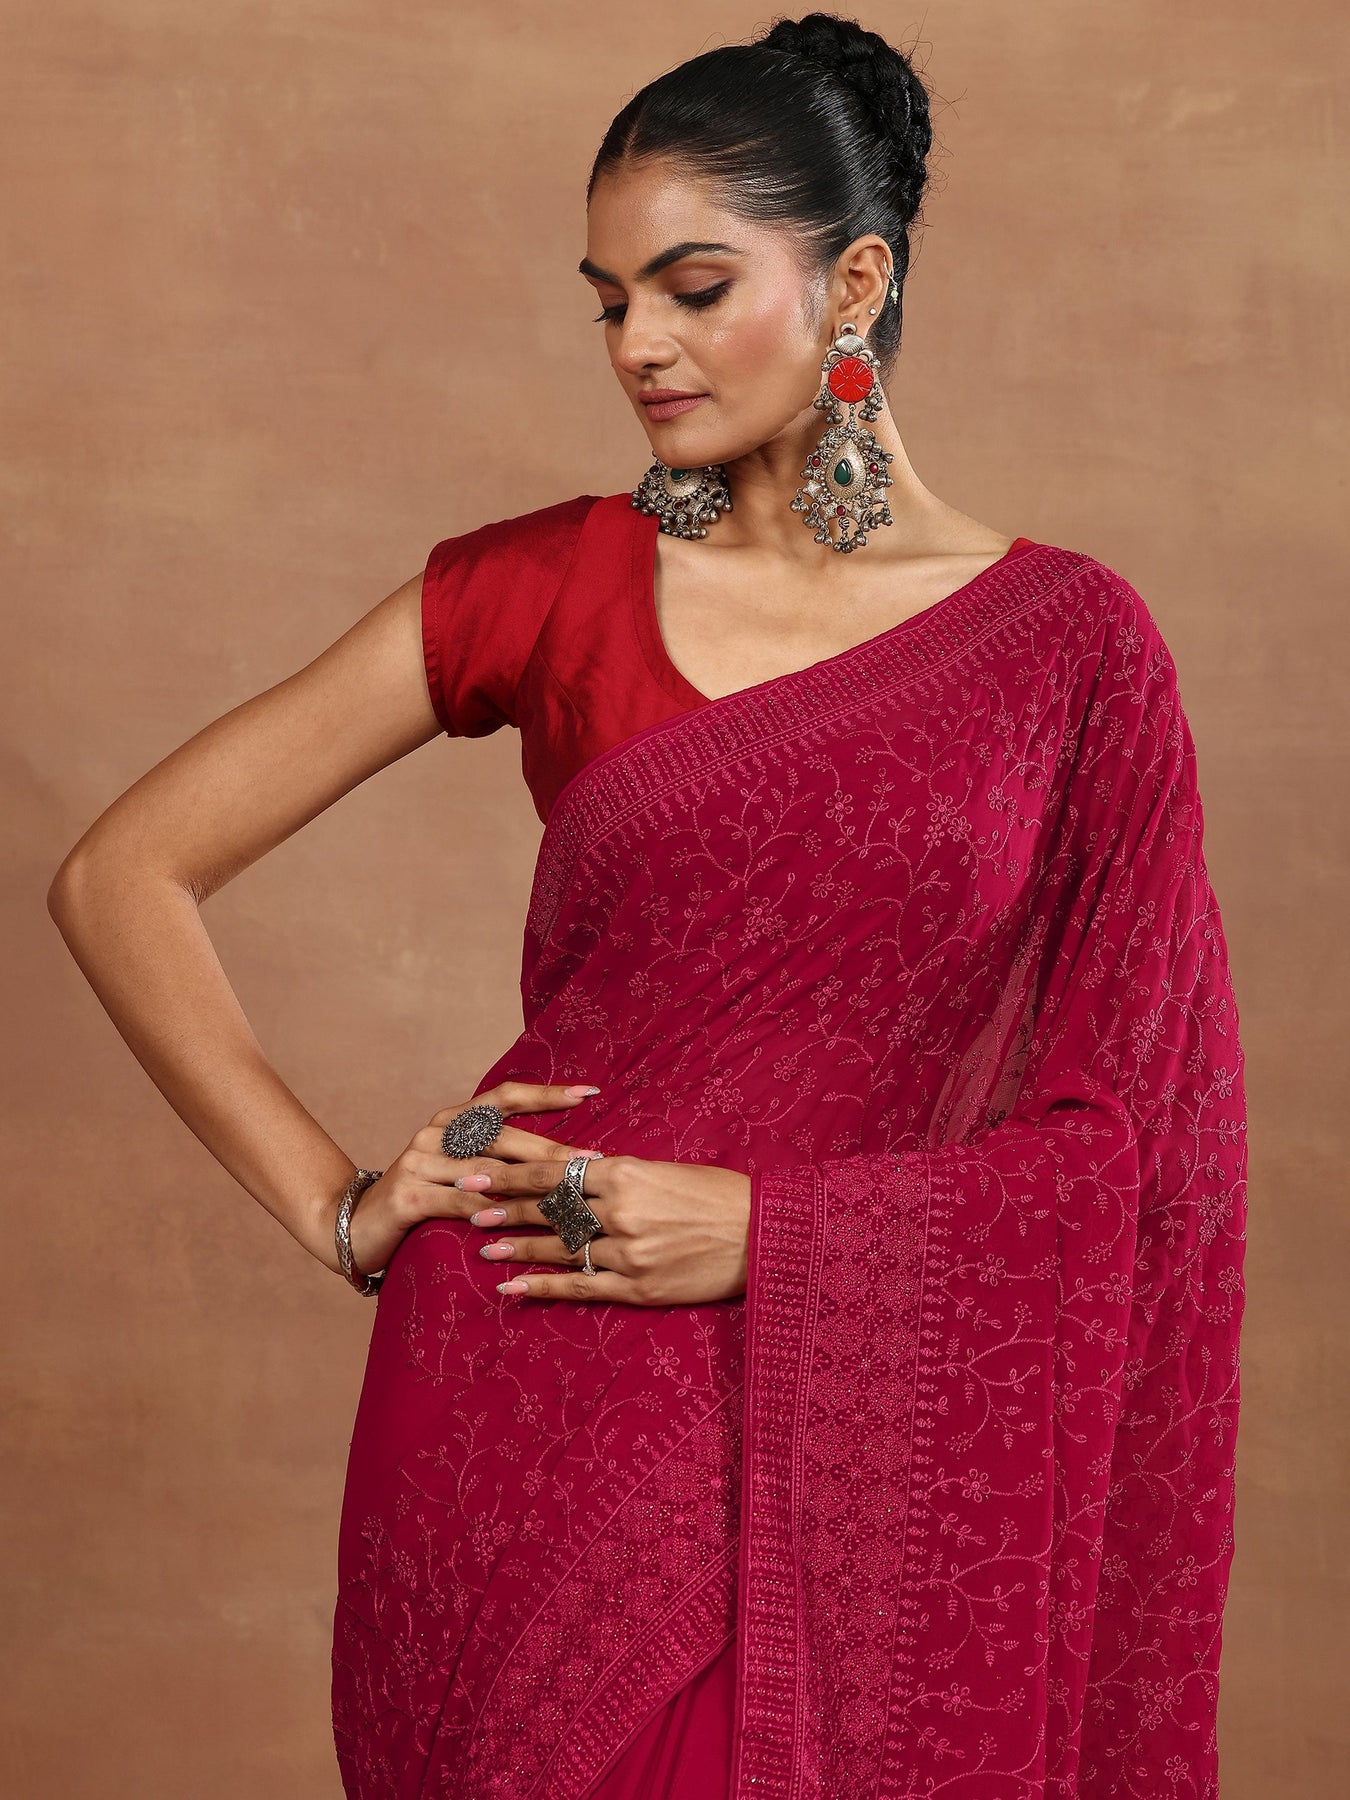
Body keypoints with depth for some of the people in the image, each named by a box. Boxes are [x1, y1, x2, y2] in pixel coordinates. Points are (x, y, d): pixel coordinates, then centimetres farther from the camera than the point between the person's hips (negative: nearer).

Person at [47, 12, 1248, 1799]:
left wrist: (773, 1224, -12)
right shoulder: (550, 584, 0)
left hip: (859, 1440, 0)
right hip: (533, 1413, 0)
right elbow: (122, 877, 3)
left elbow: (1131, 1138, -1)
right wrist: (337, 1206, -4)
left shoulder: (1069, 641, 0)